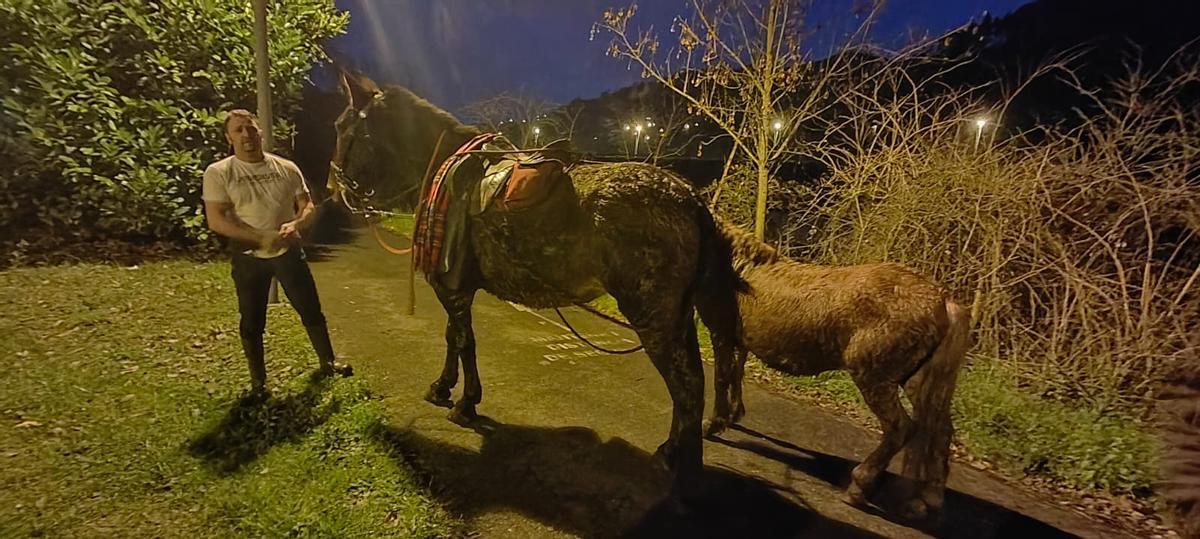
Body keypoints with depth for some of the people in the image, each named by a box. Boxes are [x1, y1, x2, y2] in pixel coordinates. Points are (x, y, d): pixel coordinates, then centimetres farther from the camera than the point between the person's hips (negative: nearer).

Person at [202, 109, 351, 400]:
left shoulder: (287, 168, 2)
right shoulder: (218, 173, -6)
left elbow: (307, 206, 4)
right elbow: (216, 220, -12)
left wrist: (295, 225, -18)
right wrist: (262, 238, -22)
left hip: (289, 252, 2)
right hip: (248, 257, -1)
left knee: (312, 311, 7)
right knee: (252, 322, 9)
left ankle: (327, 363, 27)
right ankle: (258, 382, 25)